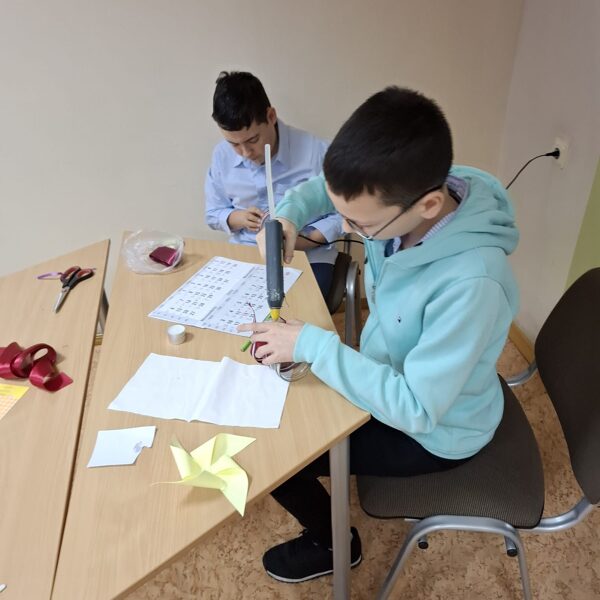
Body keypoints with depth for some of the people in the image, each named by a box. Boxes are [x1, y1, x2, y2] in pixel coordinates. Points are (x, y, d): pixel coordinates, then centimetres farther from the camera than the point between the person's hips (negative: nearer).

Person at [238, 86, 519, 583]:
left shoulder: (470, 283, -41)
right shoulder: (398, 195, -20)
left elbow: (416, 409, -34)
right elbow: (324, 187, 0)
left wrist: (311, 343, -33)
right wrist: (289, 214, -20)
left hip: (433, 432, -6)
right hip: (393, 378, 7)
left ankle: (332, 544, 28)